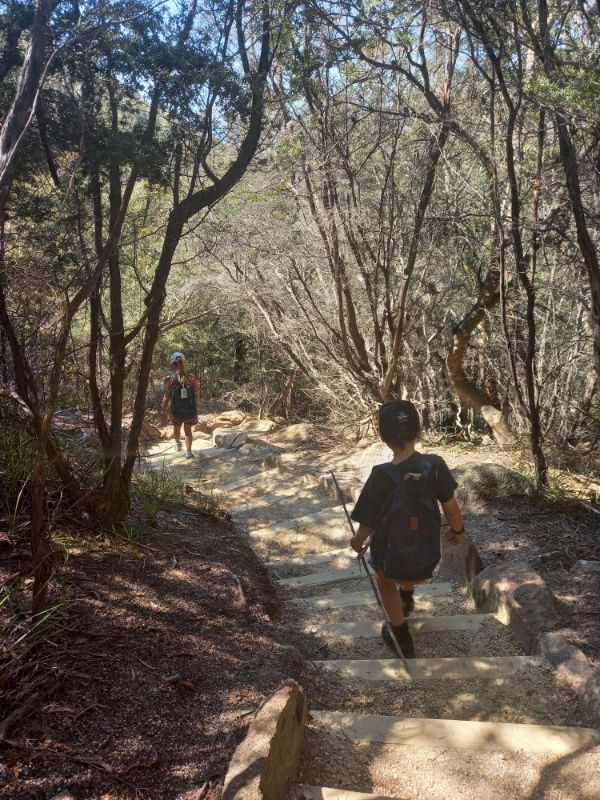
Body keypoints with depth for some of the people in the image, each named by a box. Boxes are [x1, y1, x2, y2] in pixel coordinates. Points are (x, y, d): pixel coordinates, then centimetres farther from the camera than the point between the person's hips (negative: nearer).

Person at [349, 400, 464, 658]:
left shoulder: (381, 477, -23)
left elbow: (366, 526, -16)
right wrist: (457, 530, 13)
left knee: (385, 579, 34)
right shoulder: (435, 465, -19)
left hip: (390, 562, -2)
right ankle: (407, 597, 66)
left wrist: (357, 542, 7)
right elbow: (451, 508, -9)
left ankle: (402, 638, 43)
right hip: (426, 561, 3)